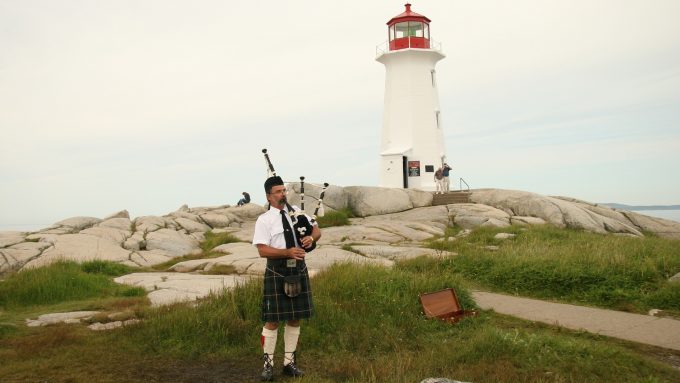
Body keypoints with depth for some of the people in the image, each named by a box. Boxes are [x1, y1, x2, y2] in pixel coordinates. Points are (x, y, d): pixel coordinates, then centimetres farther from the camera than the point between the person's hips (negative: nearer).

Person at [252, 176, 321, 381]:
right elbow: (262, 250, -15)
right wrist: (287, 252, -26)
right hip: (277, 273, -4)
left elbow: (317, 229, 12)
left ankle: (289, 362, 26)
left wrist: (311, 238, -11)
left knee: (295, 319, 12)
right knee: (272, 320, 2)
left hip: (298, 271, 5)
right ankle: (268, 364, 19)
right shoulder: (264, 220, -8)